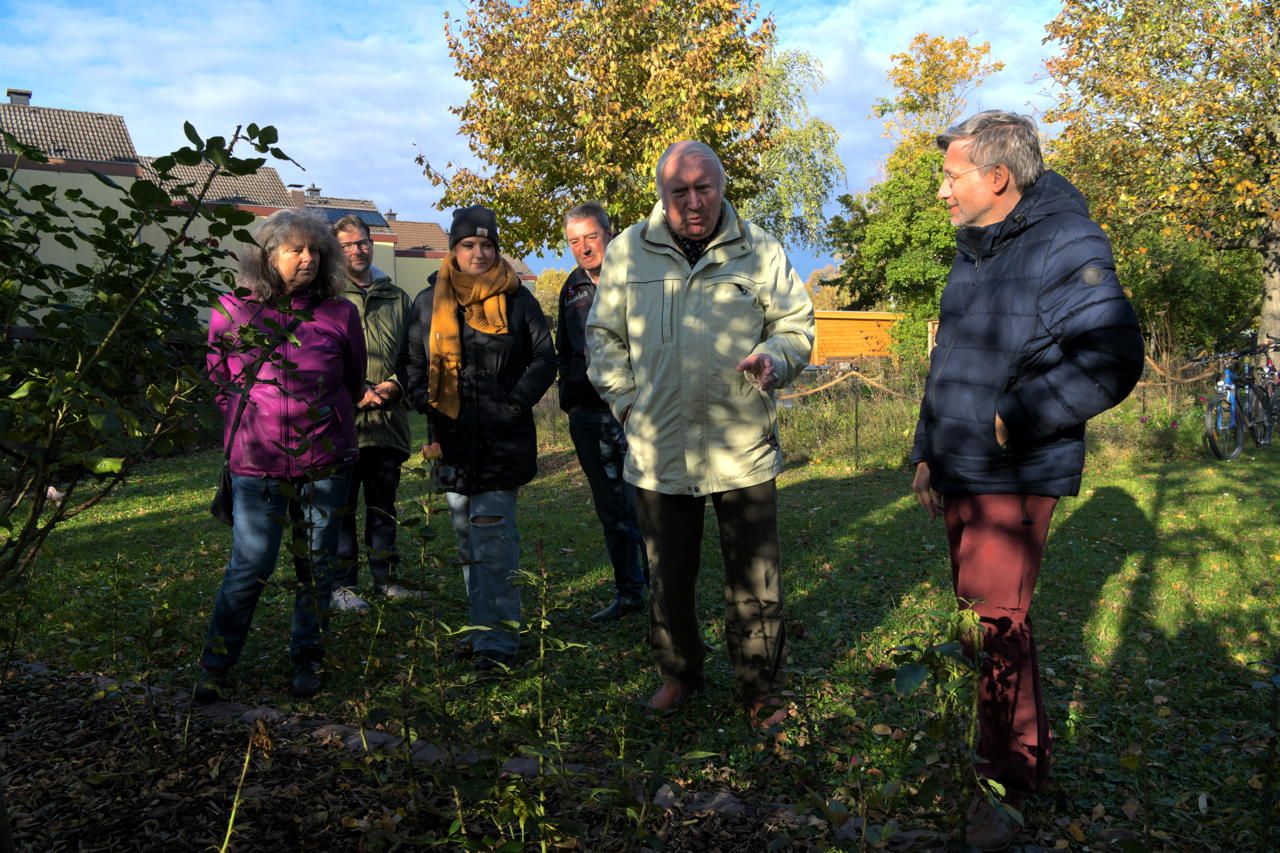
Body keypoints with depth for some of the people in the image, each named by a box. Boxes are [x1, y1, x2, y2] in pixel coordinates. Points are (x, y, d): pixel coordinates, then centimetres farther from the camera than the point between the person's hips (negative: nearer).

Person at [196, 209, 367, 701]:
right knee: (250, 567, 0)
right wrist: (251, 424, 12)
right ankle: (216, 665, 19)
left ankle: (307, 661, 26)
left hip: (325, 462, 1)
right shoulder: (233, 311, -2)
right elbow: (219, 382, 12)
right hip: (256, 462, -1)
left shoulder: (339, 314, -1)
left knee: (316, 565, 10)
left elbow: (354, 382, 13)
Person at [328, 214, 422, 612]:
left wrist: (394, 385, -4)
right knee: (342, 507, 1)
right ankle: (341, 584, 11)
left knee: (384, 506, 13)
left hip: (388, 420, 4)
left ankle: (386, 579, 24)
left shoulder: (396, 297, 15)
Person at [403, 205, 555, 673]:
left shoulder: (517, 298, 4)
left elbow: (544, 358, 6)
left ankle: (496, 641, -2)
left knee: (492, 543, -9)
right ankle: (487, 628, 24)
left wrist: (518, 402, -6)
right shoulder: (429, 302, 10)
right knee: (469, 542, 11)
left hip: (502, 439, -4)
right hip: (452, 439, 4)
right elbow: (413, 362, 16)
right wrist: (425, 401, -1)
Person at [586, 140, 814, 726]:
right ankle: (679, 673, 36)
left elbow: (796, 324, 8)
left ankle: (762, 691, 23)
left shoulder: (759, 250, 3)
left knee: (755, 581, 5)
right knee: (668, 575, 15)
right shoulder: (628, 251, 5)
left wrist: (772, 358, -14)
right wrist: (627, 402, 3)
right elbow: (604, 337, 13)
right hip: (658, 450, 1)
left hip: (743, 449, -1)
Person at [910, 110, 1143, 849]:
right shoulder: (973, 254, 14)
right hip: (960, 476, 9)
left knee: (996, 623, -6)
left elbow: (1112, 359, -24)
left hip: (1014, 480, -9)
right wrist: (927, 451, 18)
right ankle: (1029, 752, 35)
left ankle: (1008, 783, 11)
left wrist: (1012, 419, -21)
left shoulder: (1065, 246, -14)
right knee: (987, 615, 17)